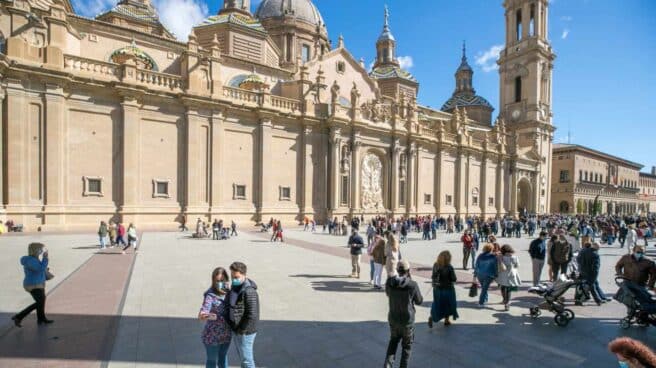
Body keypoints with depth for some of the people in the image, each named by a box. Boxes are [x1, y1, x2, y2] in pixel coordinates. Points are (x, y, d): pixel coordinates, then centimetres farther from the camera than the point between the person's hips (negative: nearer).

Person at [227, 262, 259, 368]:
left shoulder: (249, 292, -25)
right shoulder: (234, 287, 4)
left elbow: (252, 315, -25)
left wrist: (241, 330, -17)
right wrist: (233, 327, 12)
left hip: (245, 332, -9)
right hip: (236, 330, 9)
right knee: (242, 357, 23)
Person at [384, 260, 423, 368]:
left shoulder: (389, 282, -14)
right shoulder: (412, 285, -24)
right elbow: (419, 301, -6)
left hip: (393, 319, 3)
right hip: (407, 321, -3)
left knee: (393, 340, 27)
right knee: (407, 345, 20)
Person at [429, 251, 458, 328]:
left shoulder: (435, 265, -8)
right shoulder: (449, 267, -21)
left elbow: (433, 277, 1)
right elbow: (454, 279, -13)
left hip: (437, 289, 3)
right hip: (447, 289, -3)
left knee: (437, 304, 16)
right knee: (448, 304, 19)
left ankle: (431, 317, -2)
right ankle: (447, 320, 32)